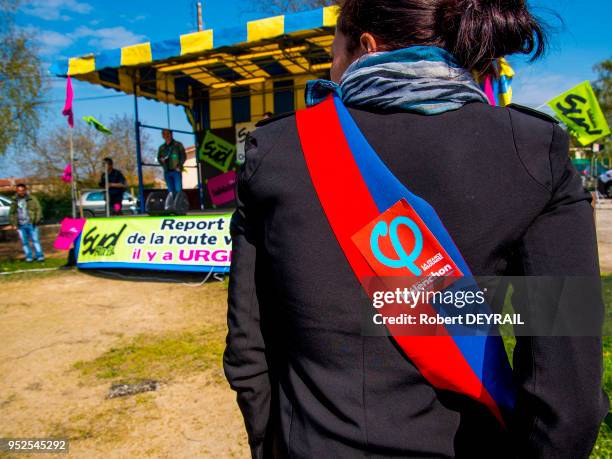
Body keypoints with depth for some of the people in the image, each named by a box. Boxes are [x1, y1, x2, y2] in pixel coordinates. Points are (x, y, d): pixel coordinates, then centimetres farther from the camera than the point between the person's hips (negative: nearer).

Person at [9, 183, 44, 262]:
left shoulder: (32, 199, 3)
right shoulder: (15, 201, 13)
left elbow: (38, 209, 0)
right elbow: (11, 213, 20)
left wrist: (37, 220, -9)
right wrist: (13, 224, 10)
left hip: (31, 224, -3)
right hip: (20, 226, 3)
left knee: (35, 240, -5)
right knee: (24, 242, 5)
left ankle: (40, 256, -2)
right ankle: (28, 257, 11)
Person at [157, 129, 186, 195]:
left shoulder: (178, 145, 7)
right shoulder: (162, 147, 16)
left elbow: (183, 156, 1)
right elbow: (159, 158, 21)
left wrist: (179, 166, -11)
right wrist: (161, 160, -4)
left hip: (176, 171, -4)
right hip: (167, 172, 4)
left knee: (178, 190, -11)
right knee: (171, 191, 2)